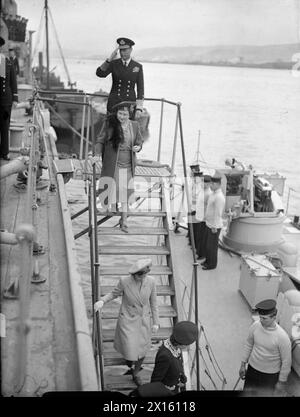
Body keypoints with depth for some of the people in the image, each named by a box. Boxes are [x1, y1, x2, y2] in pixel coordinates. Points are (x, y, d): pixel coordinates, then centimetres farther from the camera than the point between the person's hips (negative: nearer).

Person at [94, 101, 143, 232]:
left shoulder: (134, 125, 4)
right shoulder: (109, 124, -5)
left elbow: (139, 141, 15)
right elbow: (100, 140, 0)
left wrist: (138, 147, -7)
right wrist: (97, 153, -14)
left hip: (128, 165, 2)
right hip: (112, 164, -2)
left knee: (125, 193, 3)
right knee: (113, 190, 2)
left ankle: (124, 221, 11)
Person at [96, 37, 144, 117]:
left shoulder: (138, 67, 3)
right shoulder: (113, 64, 2)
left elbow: (140, 88, 0)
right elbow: (99, 73, -13)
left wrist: (139, 109, -10)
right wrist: (110, 59, -24)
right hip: (114, 102, 0)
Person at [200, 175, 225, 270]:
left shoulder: (219, 197, -24)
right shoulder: (213, 193, 6)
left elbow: (218, 213, -23)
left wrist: (214, 227, -20)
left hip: (214, 226, -9)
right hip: (209, 224, 9)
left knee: (212, 246, 4)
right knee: (207, 243, 21)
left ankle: (212, 264, 18)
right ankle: (208, 260, 37)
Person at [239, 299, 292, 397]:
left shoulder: (282, 337, -27)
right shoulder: (255, 325, -15)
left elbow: (286, 361, -15)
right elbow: (249, 344, 3)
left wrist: (282, 382, -8)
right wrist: (243, 364, 8)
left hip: (270, 375, -4)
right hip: (252, 368, 4)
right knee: (248, 392, 16)